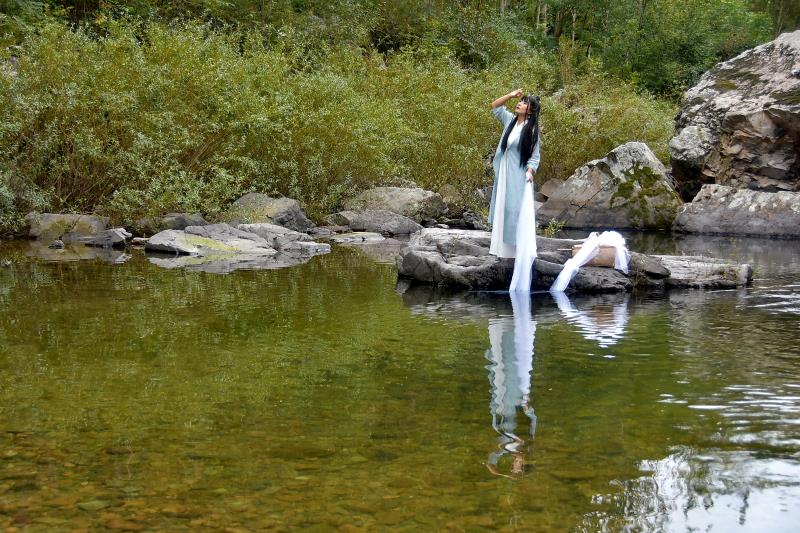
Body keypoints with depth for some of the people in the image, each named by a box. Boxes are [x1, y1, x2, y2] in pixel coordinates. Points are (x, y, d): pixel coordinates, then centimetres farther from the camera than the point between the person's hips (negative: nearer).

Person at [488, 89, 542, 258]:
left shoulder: (532, 130, -10)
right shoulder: (510, 119, 6)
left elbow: (535, 156, -9)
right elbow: (495, 106, 15)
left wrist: (530, 172, -25)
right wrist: (510, 95, 2)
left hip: (518, 176, -6)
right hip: (503, 174, 6)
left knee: (514, 210, -5)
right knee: (502, 209, 10)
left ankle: (517, 249, 1)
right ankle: (501, 247, 17)